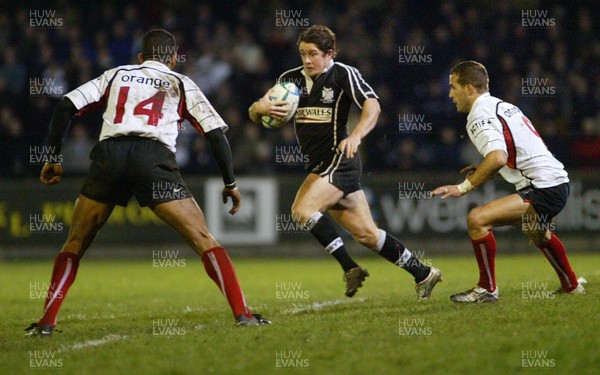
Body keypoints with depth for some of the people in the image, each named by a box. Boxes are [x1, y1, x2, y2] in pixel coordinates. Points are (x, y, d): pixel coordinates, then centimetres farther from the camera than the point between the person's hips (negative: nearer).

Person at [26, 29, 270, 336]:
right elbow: (215, 132, 16)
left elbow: (66, 107, 17)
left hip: (108, 155, 2)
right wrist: (230, 184, 24)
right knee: (203, 239, 5)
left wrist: (53, 158, 22)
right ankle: (241, 313, -4)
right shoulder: (181, 84, 24)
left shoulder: (116, 75, 28)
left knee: (75, 245, 17)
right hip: (154, 158, -2)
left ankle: (46, 321, 8)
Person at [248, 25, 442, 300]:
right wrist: (261, 108, -16)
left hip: (339, 159, -7)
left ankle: (349, 267, -17)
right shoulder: (291, 79, 11)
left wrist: (356, 136, -35)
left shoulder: (343, 74, -6)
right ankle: (423, 274, 17)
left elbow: (372, 105, -17)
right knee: (366, 234, 6)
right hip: (319, 165, 7)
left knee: (302, 210, -25)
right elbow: (254, 114, 9)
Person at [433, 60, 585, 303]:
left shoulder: (479, 116, -14)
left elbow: (498, 158, -31)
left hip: (543, 189, -10)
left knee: (477, 219, -20)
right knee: (538, 232, 39)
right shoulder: (502, 106, 15)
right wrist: (482, 171, 19)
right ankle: (571, 285, 55)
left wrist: (464, 187, -24)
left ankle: (487, 289, -9)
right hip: (558, 182, 10)